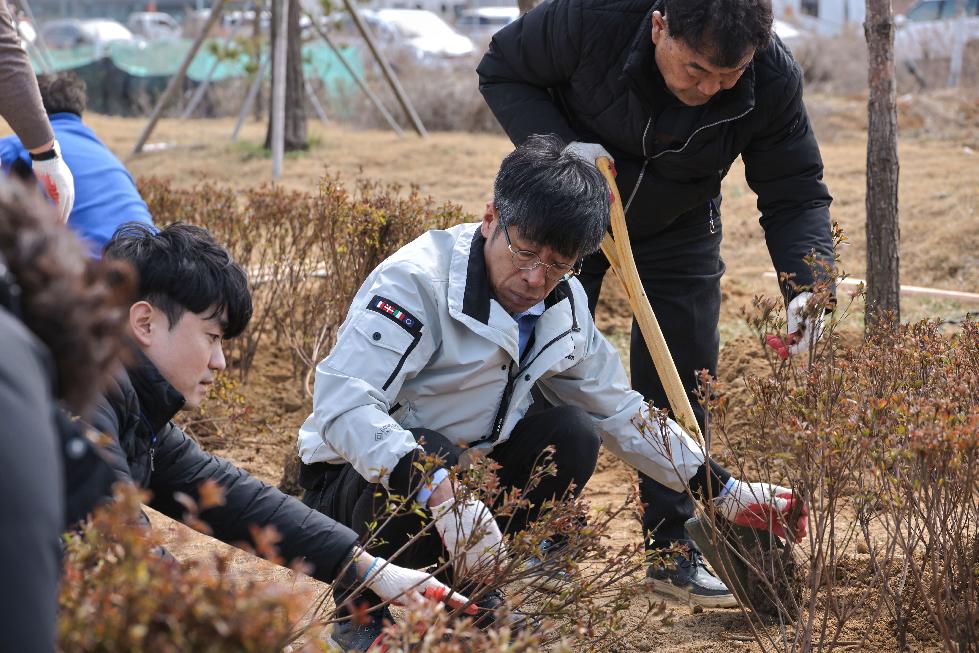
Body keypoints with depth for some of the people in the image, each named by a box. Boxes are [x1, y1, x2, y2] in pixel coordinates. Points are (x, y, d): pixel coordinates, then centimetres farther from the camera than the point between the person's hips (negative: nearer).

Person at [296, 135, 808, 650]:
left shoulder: (564, 305, -1)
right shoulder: (415, 282, -24)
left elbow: (621, 413, 11)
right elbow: (342, 403, -35)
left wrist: (724, 493, 9)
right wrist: (439, 492, -48)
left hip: (459, 476, 7)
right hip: (354, 485, -6)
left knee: (571, 436, -13)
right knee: (427, 453, -37)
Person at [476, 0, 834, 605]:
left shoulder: (773, 79, -30)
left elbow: (795, 194, -18)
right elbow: (502, 72, -18)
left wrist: (806, 287, -35)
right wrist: (559, 145, -34)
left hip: (680, 229, 1)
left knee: (683, 382, -1)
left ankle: (675, 551, 11)